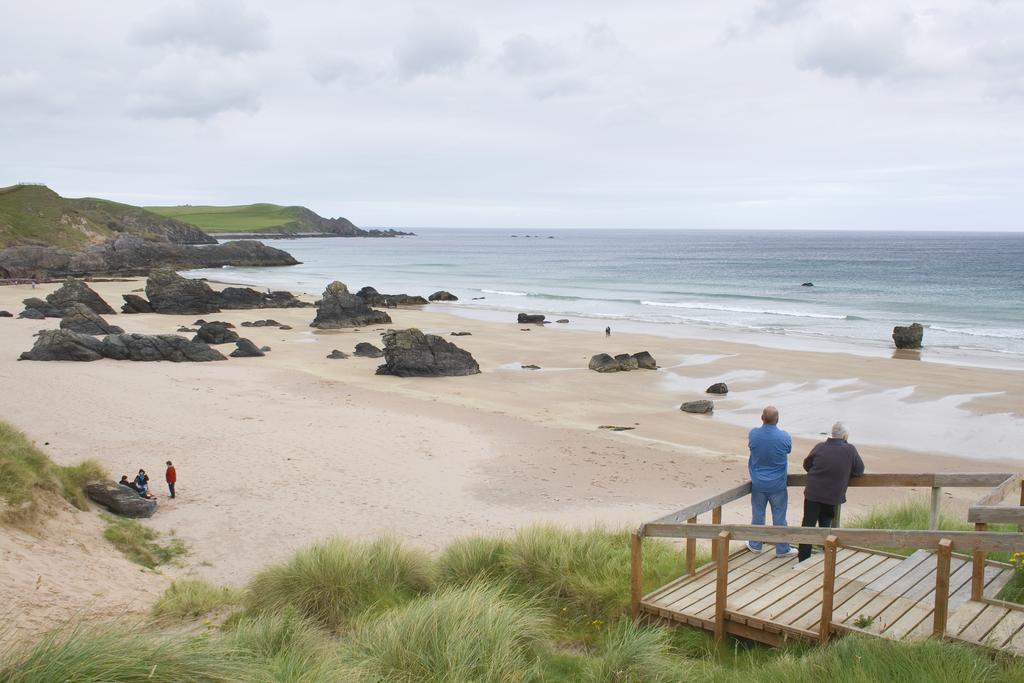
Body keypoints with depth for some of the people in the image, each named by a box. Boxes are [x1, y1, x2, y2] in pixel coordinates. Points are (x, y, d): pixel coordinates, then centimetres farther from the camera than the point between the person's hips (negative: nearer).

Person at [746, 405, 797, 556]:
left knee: (757, 515, 15)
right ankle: (782, 549, 21)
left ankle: (755, 545, 28)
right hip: (777, 485, -2)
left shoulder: (753, 434, -13)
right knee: (779, 518, 10)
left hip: (758, 484, 2)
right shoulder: (784, 437, -18)